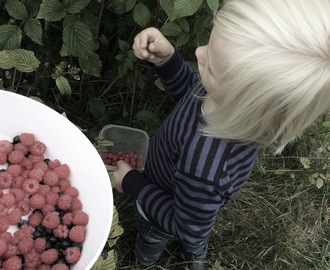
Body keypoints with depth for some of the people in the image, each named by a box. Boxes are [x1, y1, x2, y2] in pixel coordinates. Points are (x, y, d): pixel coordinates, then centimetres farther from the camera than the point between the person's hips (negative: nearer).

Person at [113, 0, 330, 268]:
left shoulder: (205, 166, -53)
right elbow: (191, 90, -9)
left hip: (164, 213, -4)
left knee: (151, 239, 35)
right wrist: (166, 59, -27)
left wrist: (131, 183, -20)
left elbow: (189, 228, -30)